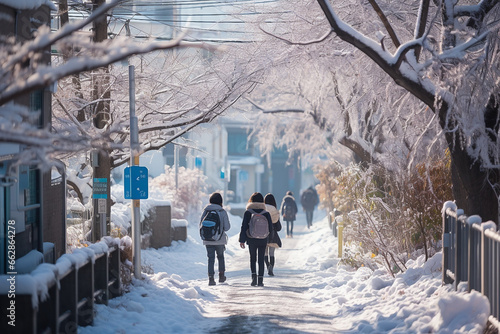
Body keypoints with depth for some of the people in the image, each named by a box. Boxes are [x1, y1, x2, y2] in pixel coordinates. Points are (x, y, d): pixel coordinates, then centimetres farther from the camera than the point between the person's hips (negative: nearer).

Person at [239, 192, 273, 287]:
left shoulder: (248, 213, -6)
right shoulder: (266, 213, -4)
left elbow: (244, 227, -6)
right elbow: (270, 228, -1)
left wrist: (242, 240, -1)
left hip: (251, 240, 0)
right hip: (263, 240, 0)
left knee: (252, 259, 13)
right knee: (261, 259, 8)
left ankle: (254, 276, -6)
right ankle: (260, 280, 3)